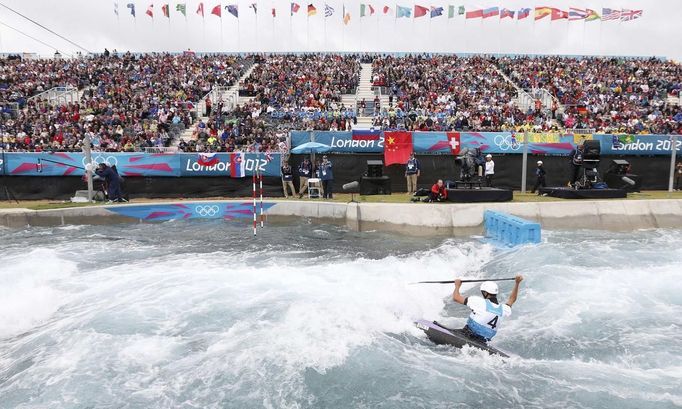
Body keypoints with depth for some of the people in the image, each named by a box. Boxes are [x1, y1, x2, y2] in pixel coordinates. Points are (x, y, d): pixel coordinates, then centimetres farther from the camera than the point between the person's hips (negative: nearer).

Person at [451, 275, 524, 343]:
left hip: (468, 336, -6)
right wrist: (517, 283, 30)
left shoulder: (480, 302, -14)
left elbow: (455, 298, -10)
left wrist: (457, 286, 9)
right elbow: (512, 299, 27)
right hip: (482, 342, 6)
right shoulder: (503, 309, 3)